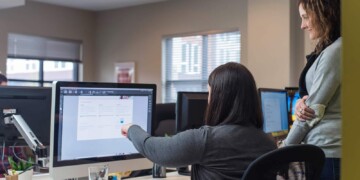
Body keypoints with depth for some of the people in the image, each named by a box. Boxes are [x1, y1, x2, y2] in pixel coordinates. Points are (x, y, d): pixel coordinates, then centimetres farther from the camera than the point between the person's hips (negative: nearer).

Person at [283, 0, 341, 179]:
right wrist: (301, 102, -7)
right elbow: (314, 101, 16)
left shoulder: (334, 52, -16)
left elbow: (313, 111, -15)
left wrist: (284, 149, -6)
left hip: (326, 150, -9)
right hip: (324, 147, 9)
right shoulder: (328, 49, 14)